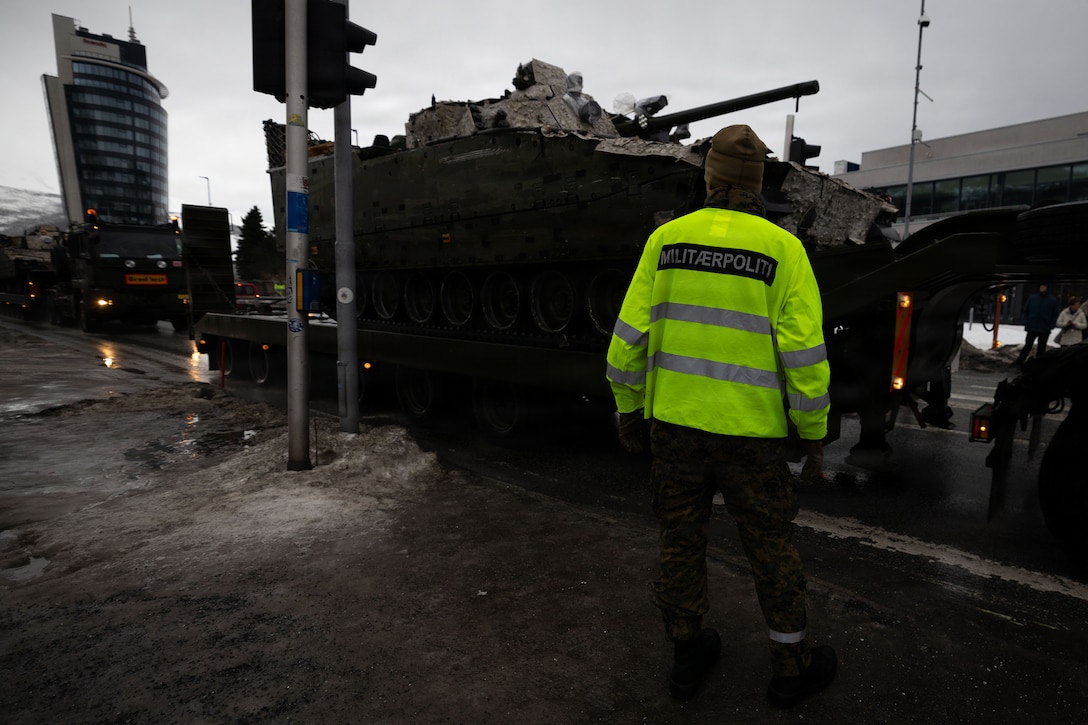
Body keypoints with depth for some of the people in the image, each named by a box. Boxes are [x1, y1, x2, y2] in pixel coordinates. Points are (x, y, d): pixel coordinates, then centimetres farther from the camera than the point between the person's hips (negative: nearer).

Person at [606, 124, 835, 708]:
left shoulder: (666, 239, -2)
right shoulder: (782, 249, -7)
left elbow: (629, 337, -3)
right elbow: (804, 354, -10)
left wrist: (629, 409, 8)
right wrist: (814, 435, 1)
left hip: (674, 420, 2)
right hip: (752, 430, -1)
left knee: (680, 540, 16)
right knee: (771, 549, 16)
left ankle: (687, 655, 34)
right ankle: (791, 666, 34)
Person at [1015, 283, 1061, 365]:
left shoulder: (1053, 300, -1)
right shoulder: (1032, 298, 1)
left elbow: (1056, 314, 2)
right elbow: (1026, 310, 8)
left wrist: (1051, 326, -6)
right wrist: (1026, 323, 0)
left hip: (1045, 330, 0)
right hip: (1032, 328, 0)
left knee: (1041, 348, 7)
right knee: (1027, 346, -2)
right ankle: (1019, 362, 5)